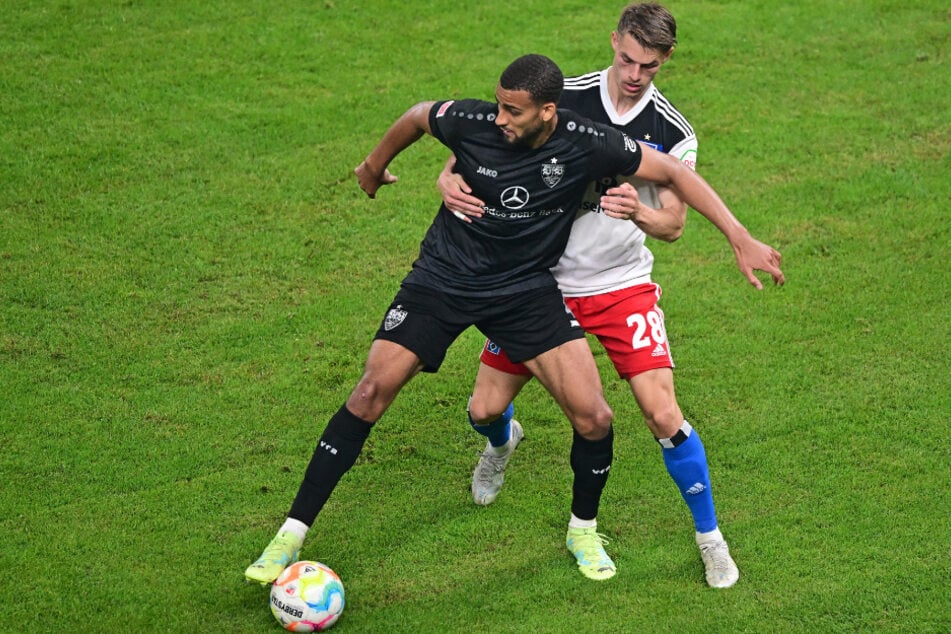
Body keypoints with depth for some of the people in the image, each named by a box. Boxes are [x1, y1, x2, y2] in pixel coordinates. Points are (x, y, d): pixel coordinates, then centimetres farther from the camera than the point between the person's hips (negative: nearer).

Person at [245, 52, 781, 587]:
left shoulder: (587, 145, -20)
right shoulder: (470, 122, -21)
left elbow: (674, 172, -11)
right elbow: (418, 115, 2)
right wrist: (375, 165, 19)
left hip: (528, 289, 1)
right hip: (444, 277, 0)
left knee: (594, 418, -9)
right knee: (371, 393, -11)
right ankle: (292, 535, -2)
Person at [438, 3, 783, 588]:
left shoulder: (674, 132, -7)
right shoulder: (564, 97, -9)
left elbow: (674, 223, -8)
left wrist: (641, 213, -31)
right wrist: (451, 178, -24)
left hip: (623, 284, -1)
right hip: (542, 277, 1)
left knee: (664, 415, -13)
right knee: (485, 409, 2)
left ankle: (711, 540, 7)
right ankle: (503, 442, 44)